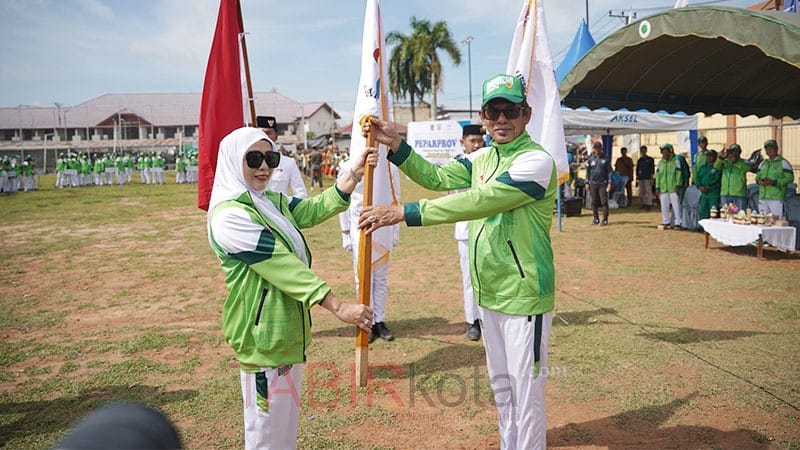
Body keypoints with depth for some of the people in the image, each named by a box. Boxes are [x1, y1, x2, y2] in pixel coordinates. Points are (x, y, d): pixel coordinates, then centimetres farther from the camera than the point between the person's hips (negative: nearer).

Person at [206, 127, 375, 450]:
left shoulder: (273, 203, 9)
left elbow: (316, 209, 1)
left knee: (286, 418, 21)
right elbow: (281, 264, -26)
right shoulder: (229, 215, -20)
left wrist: (355, 174, -10)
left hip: (288, 327, 9)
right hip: (263, 332, -9)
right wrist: (338, 307, -28)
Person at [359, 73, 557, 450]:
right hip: (488, 292, 8)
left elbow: (477, 202, -28)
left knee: (525, 390, 4)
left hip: (524, 295, -8)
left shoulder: (536, 161, -19)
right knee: (500, 383, 22)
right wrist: (395, 144, -10)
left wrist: (403, 212, -31)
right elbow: (437, 178, 3)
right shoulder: (482, 158, 8)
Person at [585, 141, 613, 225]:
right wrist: (587, 183, 7)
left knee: (604, 201, -5)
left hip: (603, 183, -2)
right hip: (593, 183, 2)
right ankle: (595, 218, 18)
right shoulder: (590, 159, 6)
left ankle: (605, 219, 0)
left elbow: (609, 171, 2)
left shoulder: (605, 159, 2)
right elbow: (588, 172, 11)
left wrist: (609, 183, -4)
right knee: (594, 202, 7)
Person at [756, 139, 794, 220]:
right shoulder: (763, 163, 18)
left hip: (776, 198, -6)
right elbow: (757, 177, 20)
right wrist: (759, 181, -4)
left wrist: (773, 182, -18)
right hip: (762, 197, 6)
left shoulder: (783, 163, 0)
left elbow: (790, 178, -7)